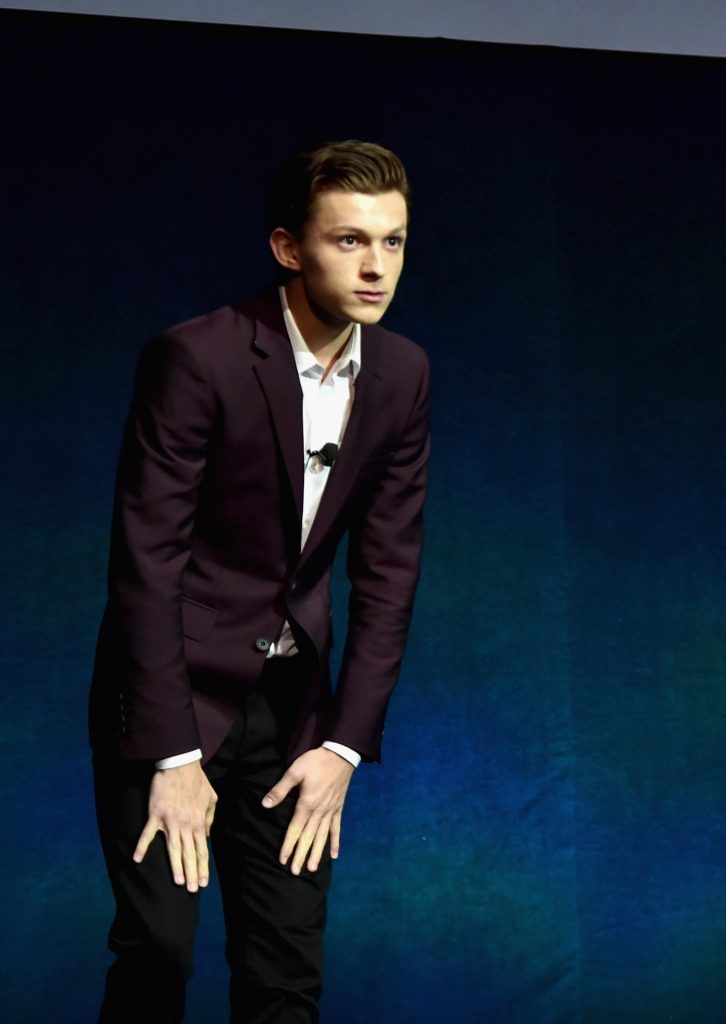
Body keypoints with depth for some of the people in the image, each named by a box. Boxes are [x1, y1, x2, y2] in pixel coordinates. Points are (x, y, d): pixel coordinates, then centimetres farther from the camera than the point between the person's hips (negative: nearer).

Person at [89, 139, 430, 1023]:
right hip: (172, 693, -5)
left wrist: (344, 746, -3)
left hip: (291, 701, 5)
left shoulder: (402, 374, 0)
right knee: (157, 946, -8)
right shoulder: (195, 359, -18)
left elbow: (387, 569, 2)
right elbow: (146, 562, -18)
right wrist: (172, 758, -18)